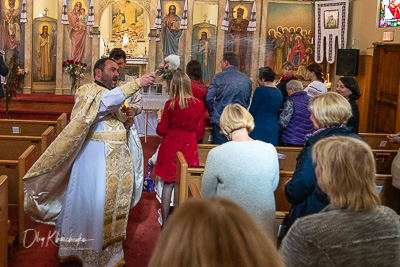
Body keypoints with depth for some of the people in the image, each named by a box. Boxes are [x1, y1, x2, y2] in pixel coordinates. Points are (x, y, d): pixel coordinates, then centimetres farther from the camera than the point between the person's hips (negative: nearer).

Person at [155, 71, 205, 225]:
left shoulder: (170, 104, -8)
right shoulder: (199, 104, -3)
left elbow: (162, 131, -3)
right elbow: (200, 132, 4)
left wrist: (160, 117, 15)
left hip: (170, 146, -1)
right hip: (190, 148, 1)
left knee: (168, 184, 7)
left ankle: (165, 223, 13)